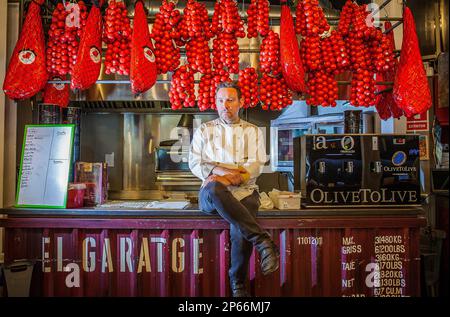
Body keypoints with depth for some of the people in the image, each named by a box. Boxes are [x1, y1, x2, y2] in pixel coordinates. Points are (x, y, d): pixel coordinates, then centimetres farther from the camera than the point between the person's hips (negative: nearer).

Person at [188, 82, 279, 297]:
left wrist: (230, 178, -14)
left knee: (240, 228, -32)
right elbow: (195, 164, 7)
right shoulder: (204, 130, 17)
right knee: (215, 189, -38)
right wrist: (217, 170, -13)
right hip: (212, 195, 0)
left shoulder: (253, 131, 16)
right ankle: (262, 240, -34)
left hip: (244, 190, 0)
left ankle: (238, 285, -12)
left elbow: (256, 166, 3)